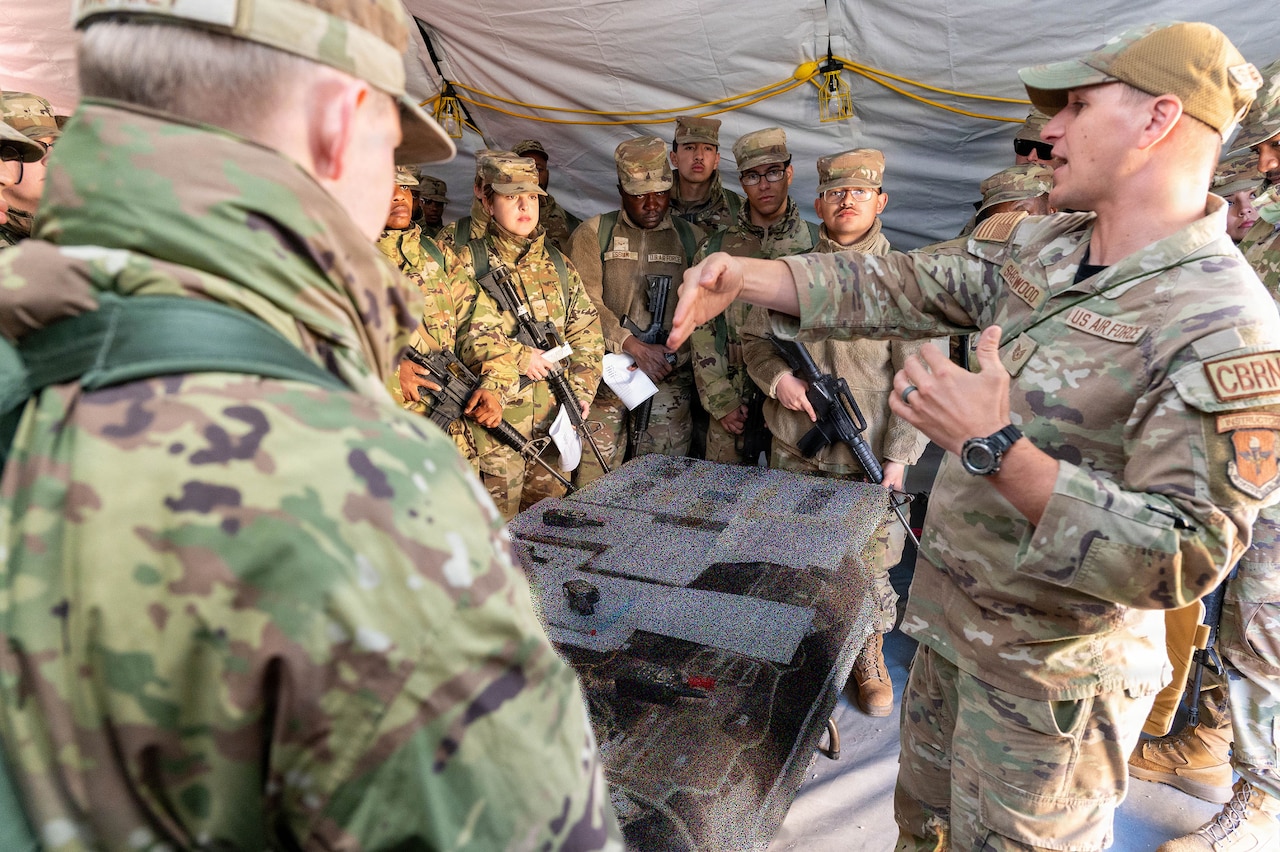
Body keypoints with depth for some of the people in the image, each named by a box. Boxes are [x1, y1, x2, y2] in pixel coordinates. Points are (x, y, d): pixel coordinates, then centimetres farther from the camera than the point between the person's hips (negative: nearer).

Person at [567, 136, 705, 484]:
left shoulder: (693, 239, 11)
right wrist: (635, 347, -14)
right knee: (593, 485, -2)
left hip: (670, 381, 1)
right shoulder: (593, 233, 6)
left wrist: (673, 354, -9)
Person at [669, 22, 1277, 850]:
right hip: (950, 623, 7)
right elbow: (892, 287, 0)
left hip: (1047, 674, -6)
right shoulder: (1034, 246, -1)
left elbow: (1182, 558, -27)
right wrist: (744, 275, -12)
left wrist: (997, 448, -34)